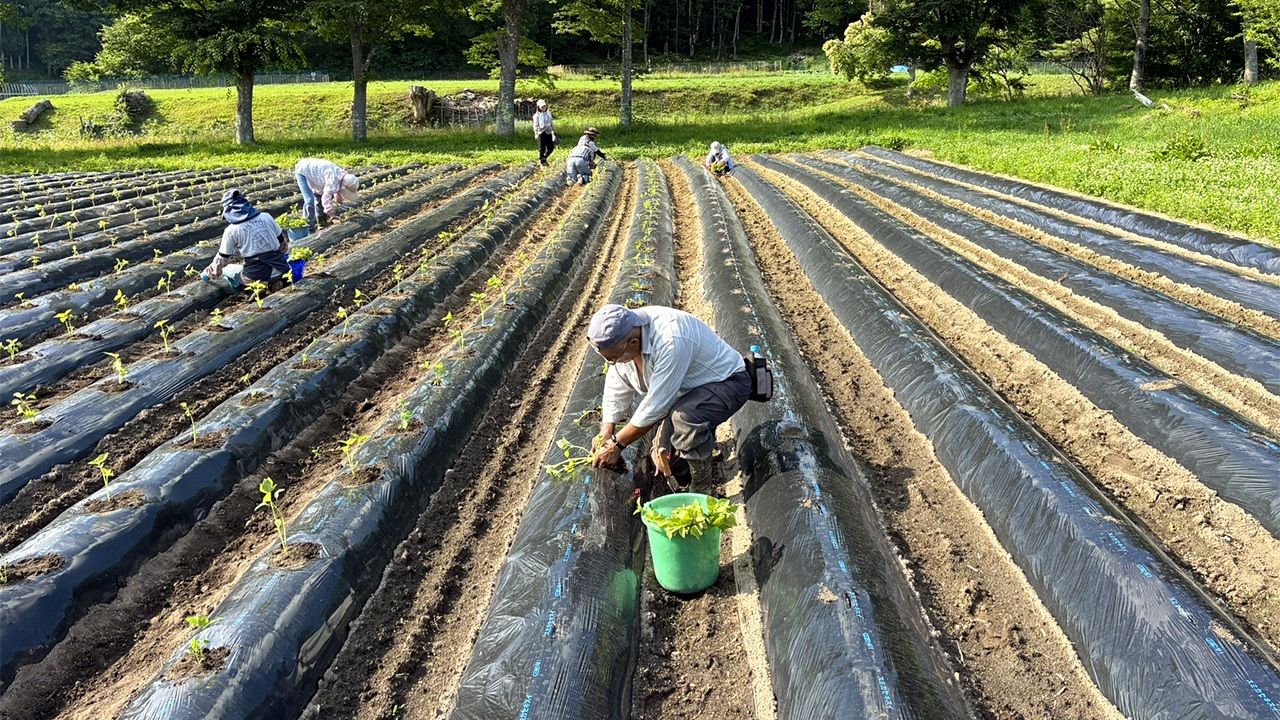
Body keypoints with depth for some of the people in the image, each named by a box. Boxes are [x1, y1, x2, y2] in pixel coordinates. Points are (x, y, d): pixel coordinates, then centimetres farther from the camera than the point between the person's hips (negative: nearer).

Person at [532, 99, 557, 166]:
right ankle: (542, 161, 13)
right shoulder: (537, 115, -4)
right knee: (542, 148, -1)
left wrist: (553, 131, 17)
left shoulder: (548, 113, 11)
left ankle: (544, 157, 27)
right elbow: (535, 126, -7)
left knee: (551, 147, 4)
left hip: (548, 133, 5)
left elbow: (551, 123, 18)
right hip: (541, 133, -5)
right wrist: (536, 134, -17)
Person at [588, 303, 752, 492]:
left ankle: (702, 489, -17)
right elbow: (616, 392, -2)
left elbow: (655, 406, -32)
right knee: (665, 461, 0)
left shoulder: (671, 342, -39)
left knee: (684, 417, -37)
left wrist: (617, 444, -22)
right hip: (684, 390, 8)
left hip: (727, 382, -8)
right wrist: (605, 438, -9)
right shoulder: (619, 342, -15)